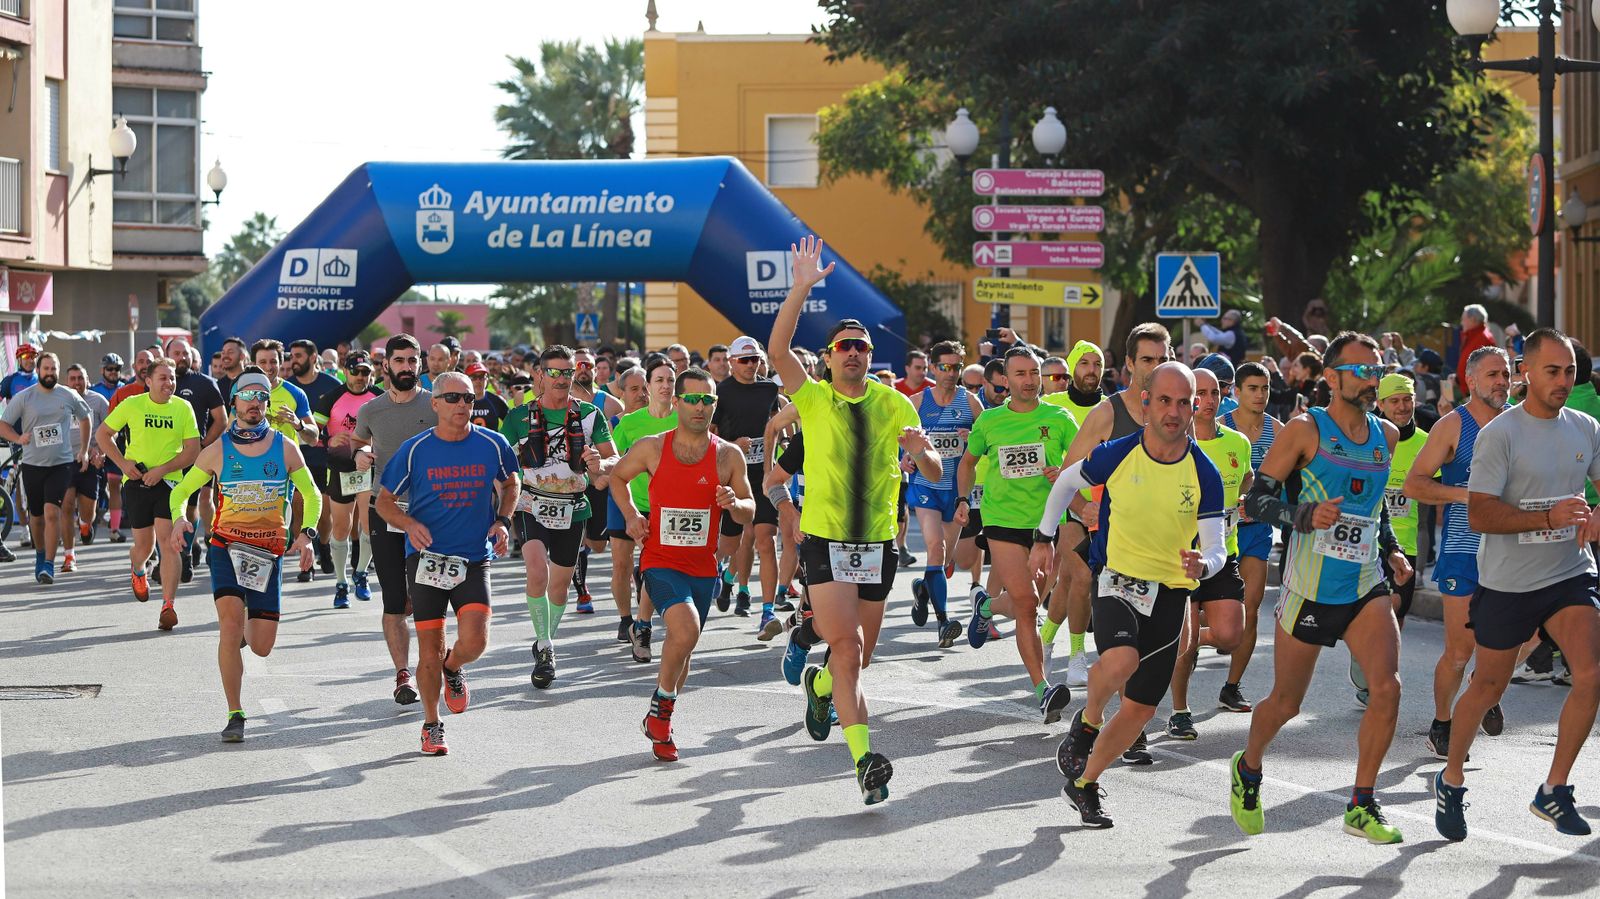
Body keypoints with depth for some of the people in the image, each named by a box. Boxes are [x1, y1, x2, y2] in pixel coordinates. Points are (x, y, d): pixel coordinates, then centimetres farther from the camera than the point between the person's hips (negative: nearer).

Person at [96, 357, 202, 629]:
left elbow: (192, 451, -2)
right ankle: (137, 570, 44)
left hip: (168, 482, 0)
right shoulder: (132, 405, -2)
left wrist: (162, 469, -13)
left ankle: (168, 606, -14)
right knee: (144, 544, 7)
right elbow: (102, 434, 8)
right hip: (136, 482, 0)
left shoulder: (183, 408, -1)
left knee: (168, 540, -14)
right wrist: (122, 463, -6)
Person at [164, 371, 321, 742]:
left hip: (268, 553, 1)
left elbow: (311, 495, 9)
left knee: (261, 648, -1)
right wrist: (179, 517, -13)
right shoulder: (217, 451, 1)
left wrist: (307, 532, -9)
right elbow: (181, 491, 9)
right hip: (226, 546, -1)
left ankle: (248, 628, 39)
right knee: (230, 622, -20)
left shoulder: (285, 448, 3)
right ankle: (235, 715, -12)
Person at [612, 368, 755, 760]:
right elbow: (618, 477, 16)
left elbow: (750, 512, 7)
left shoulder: (729, 455, 0)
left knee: (682, 645, 12)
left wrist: (734, 503, -16)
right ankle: (661, 704, -3)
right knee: (685, 630, -26)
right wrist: (631, 515, 1)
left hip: (702, 566, 3)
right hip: (660, 561, -3)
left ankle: (660, 725, 33)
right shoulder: (651, 448, -3)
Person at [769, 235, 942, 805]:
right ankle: (865, 758, -19)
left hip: (879, 542, 3)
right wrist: (802, 288, -23)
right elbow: (778, 349, -15)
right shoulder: (814, 399, -1)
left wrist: (921, 450, -20)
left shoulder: (895, 405, 4)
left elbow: (934, 474, 3)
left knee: (859, 654, 14)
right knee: (847, 650, -16)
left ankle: (820, 687, 47)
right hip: (825, 539, -3)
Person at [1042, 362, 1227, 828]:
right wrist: (1044, 537, 15)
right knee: (1120, 661, -32)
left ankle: (1084, 784, 27)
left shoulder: (1204, 475, -8)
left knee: (1142, 707, 6)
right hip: (1119, 582, -2)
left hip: (1172, 594, 2)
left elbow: (1217, 547, -6)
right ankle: (1087, 722, -1)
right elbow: (1067, 482, 11)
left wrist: (1203, 566, -28)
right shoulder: (1116, 455, -9)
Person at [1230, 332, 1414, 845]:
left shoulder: (1386, 437, 9)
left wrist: (1392, 549, 12)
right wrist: (1305, 516, -26)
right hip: (1310, 589, -4)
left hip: (1367, 588, 4)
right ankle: (1248, 769, 39)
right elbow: (1257, 499, -9)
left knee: (1387, 688, -16)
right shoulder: (1305, 431, -8)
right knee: (1285, 703, 7)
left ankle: (1362, 807, -4)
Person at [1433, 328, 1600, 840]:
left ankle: (1554, 791, -1)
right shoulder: (1500, 434, -12)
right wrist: (1549, 518, -29)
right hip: (1508, 582, -3)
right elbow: (1480, 515, -18)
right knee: (1488, 688, 8)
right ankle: (1451, 780, 32)